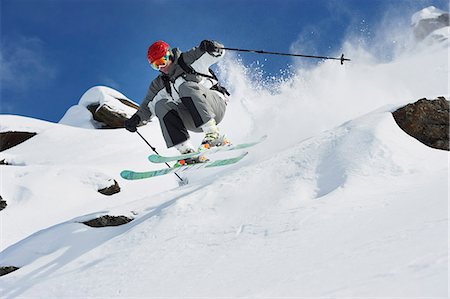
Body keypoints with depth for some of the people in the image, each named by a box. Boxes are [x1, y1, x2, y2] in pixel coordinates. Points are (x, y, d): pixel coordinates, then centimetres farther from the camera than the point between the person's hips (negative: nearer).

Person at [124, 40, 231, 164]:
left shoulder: (189, 60, 1)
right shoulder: (159, 84, 16)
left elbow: (218, 53, -7)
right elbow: (148, 105, 19)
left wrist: (210, 47, -30)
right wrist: (136, 118, 0)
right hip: (194, 120, 5)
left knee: (186, 87, -29)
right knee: (161, 105, -17)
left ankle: (214, 135, -40)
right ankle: (187, 151, -31)